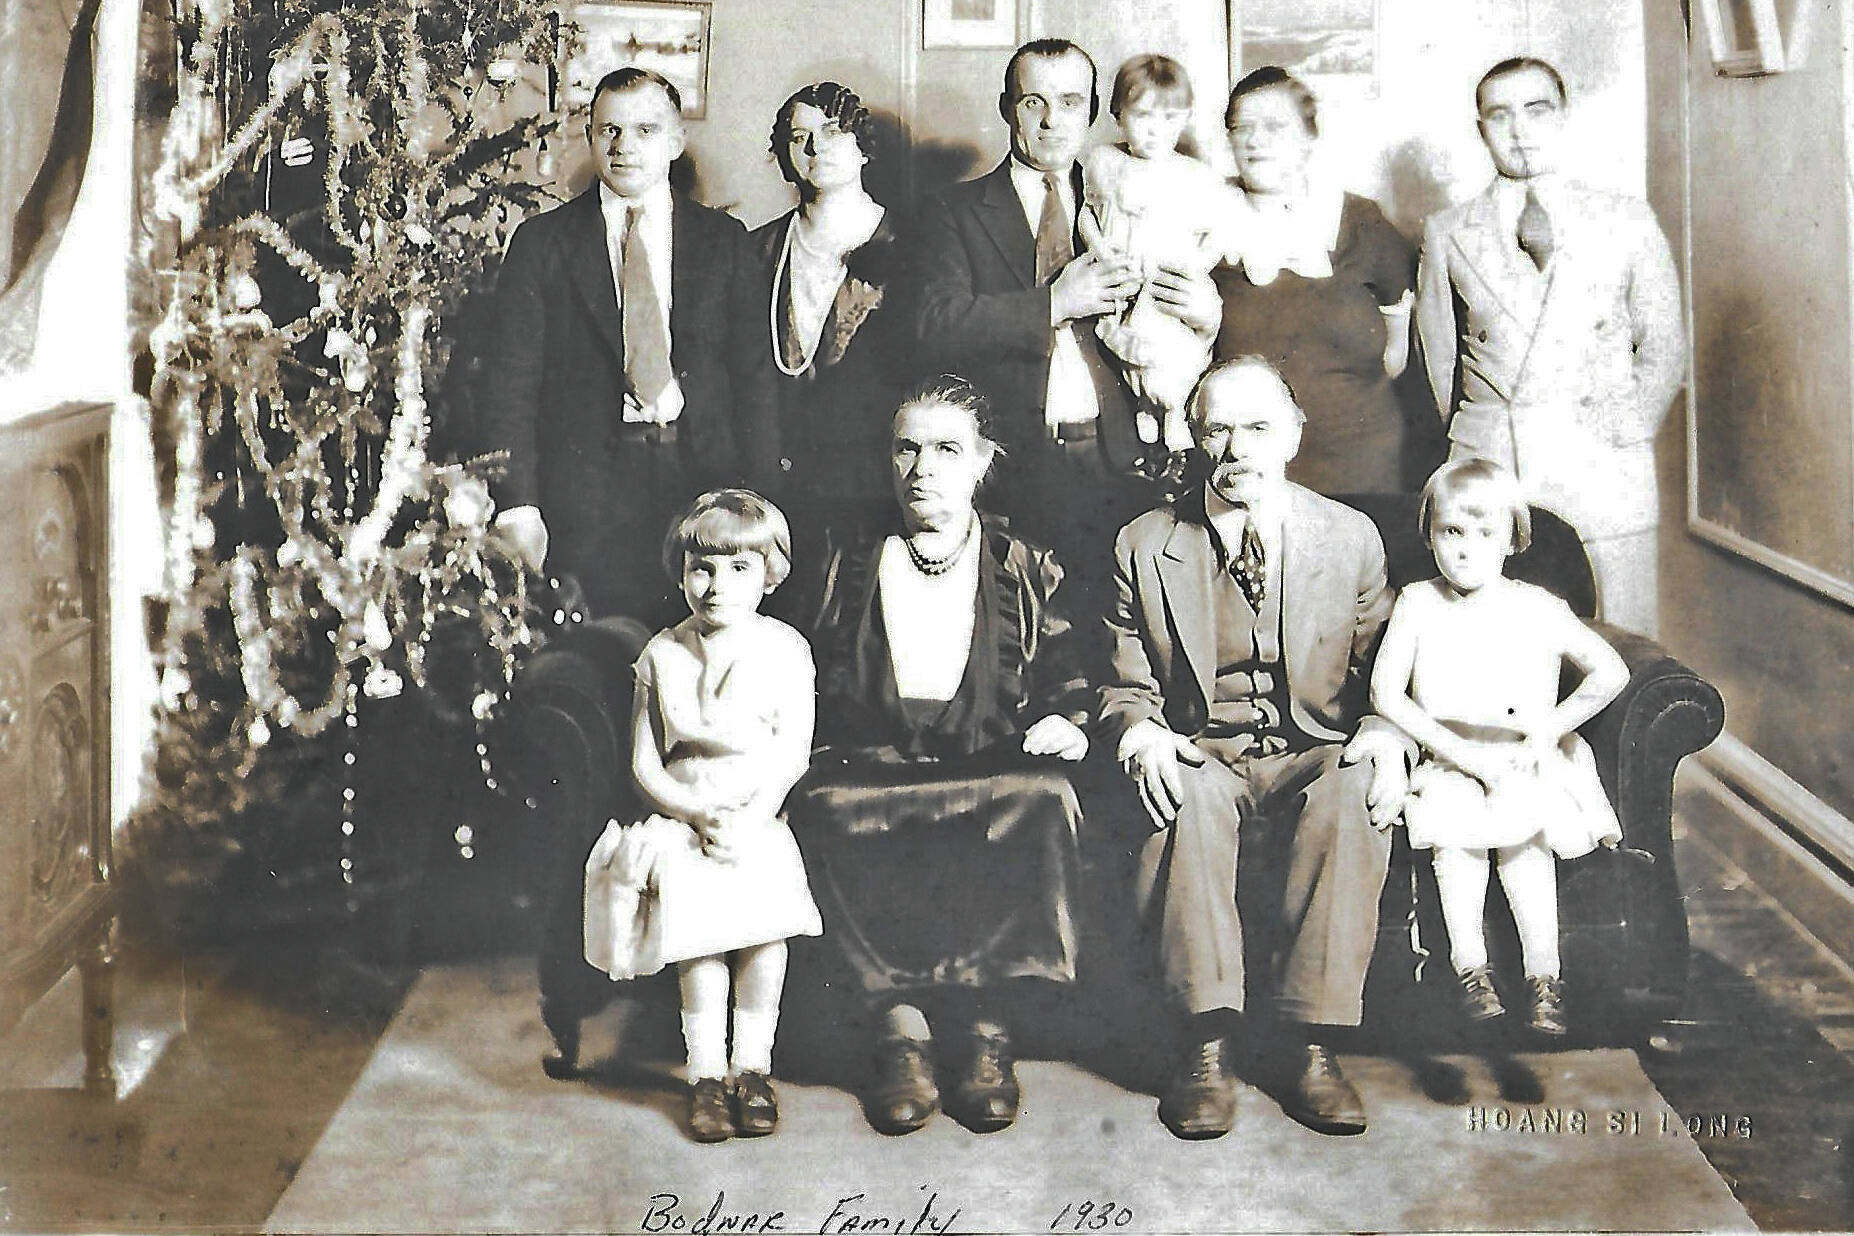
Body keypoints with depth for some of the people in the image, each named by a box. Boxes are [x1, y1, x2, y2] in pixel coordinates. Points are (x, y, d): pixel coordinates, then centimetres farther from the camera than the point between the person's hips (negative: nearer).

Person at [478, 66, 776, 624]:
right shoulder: (541, 242, 7)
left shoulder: (724, 240, 10)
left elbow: (751, 374, 8)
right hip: (584, 490, -1)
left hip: (702, 478, 1)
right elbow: (510, 384, 3)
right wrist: (517, 506, -6)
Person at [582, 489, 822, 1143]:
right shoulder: (662, 655, 8)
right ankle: (706, 1074, -18)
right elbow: (645, 764, 6)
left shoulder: (785, 648, 4)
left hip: (764, 814, -1)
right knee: (696, 902, -28)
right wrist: (699, 815, -11)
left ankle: (754, 1067, -16)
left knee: (766, 899, -30)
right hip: (682, 814, 1)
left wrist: (747, 819, -20)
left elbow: (793, 754, -4)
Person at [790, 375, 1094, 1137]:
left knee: (1039, 802, -35)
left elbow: (1068, 683, 15)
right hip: (870, 769, 1)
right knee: (828, 812, -34)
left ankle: (982, 1023, -31)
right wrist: (808, 758, -3)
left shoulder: (1028, 569, 18)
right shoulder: (846, 565, 19)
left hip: (992, 771, 0)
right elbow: (805, 689, 17)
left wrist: (1065, 723, -7)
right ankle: (900, 1024, -33)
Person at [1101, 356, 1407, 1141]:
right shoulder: (1145, 546, 6)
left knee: (1354, 791, -35)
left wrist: (1384, 735, -14)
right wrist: (1142, 737, -17)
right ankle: (1206, 1043, -32)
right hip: (1203, 758, 0)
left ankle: (1303, 1043, -30)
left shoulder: (1351, 538, 8)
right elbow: (1124, 687, 8)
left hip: (1315, 756, 0)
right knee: (1192, 796, -36)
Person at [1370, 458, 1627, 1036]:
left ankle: (1543, 973, -24)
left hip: (1528, 761, 0)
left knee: (1523, 828, -30)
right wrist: (1465, 753, -16)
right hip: (1446, 763, 0)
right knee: (1455, 825, -31)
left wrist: (1548, 731, -13)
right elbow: (1385, 694, -8)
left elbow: (1611, 673, -1)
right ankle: (1469, 966, -25)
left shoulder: (1537, 608, 2)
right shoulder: (1418, 603, 1)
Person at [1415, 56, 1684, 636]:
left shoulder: (1628, 222, 7)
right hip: (1487, 465, 0)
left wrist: (1626, 436, 6)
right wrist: (1475, 438, 9)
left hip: (1604, 473, 0)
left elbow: (1664, 348, 12)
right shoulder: (1447, 234, 7)